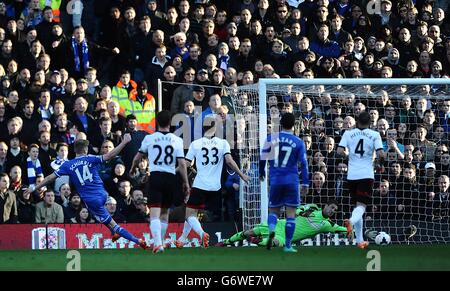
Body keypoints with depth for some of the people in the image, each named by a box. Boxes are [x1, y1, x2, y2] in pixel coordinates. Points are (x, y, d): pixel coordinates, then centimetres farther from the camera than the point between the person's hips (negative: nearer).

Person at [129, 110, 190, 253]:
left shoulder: (149, 138, 1)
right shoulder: (177, 140, 1)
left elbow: (137, 158, 14)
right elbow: (182, 163, -3)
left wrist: (132, 169, 35)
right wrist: (186, 183, 5)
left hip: (155, 177, -2)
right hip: (171, 178, 2)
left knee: (155, 213, -9)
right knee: (165, 212, 18)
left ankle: (158, 243, -25)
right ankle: (160, 241, 27)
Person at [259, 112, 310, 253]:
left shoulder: (271, 138, 1)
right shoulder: (298, 142, -1)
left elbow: (263, 157, 3)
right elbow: (303, 163, -3)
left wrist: (261, 172, 20)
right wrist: (305, 183, 1)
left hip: (275, 180, 1)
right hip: (292, 181, -1)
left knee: (273, 210, 14)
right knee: (291, 213, 4)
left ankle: (271, 230, -18)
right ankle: (288, 245, 1)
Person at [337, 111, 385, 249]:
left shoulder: (348, 133, 6)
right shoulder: (374, 135, 0)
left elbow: (340, 151, -5)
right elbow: (381, 154, -10)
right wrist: (380, 160, 12)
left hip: (352, 174, 3)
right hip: (367, 174, -3)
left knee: (358, 205, 16)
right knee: (361, 206, -5)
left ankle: (360, 240, 17)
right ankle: (351, 221, -40)